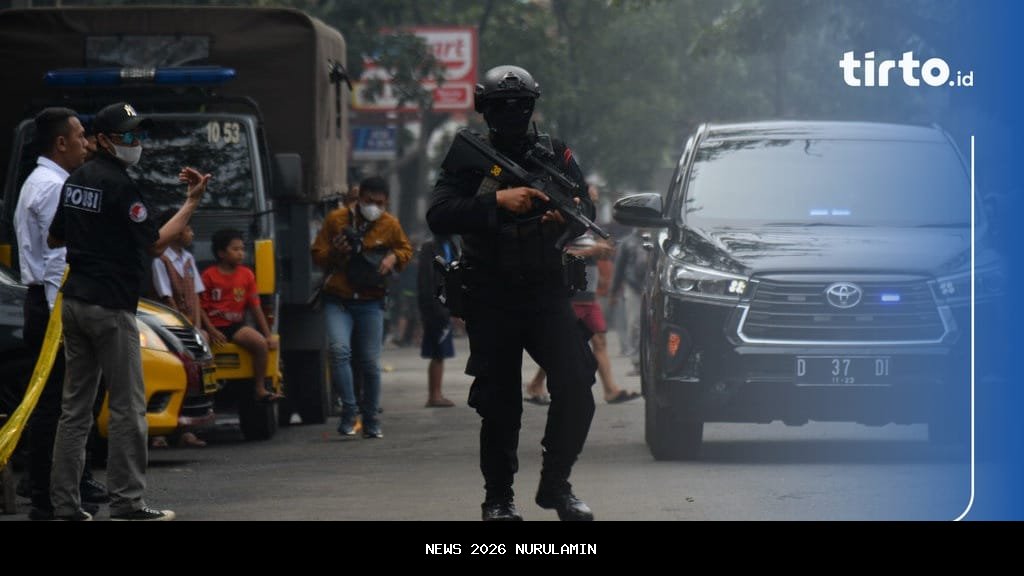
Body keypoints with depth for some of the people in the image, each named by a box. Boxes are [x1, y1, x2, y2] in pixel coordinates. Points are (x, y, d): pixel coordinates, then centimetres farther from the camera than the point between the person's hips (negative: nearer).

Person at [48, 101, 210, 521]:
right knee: (127, 407, -3)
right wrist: (192, 202, -7)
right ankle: (126, 503, -4)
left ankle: (65, 504, 6)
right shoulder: (119, 185, -13)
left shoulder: (76, 181, 12)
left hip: (74, 303, 8)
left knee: (76, 405, 8)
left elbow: (54, 239, 21)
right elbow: (155, 245, -12)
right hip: (111, 308, -8)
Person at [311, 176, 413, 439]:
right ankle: (348, 410, -16)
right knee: (339, 349, -23)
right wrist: (334, 252, -16)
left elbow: (406, 250, 20)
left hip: (370, 303, 1)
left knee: (371, 362, 2)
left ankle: (371, 420, 16)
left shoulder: (390, 225, 4)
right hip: (338, 301, -1)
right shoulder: (336, 219, 0)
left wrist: (393, 257, -3)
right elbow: (317, 254, 6)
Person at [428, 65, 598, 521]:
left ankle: (555, 484, 1)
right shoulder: (469, 159, 1)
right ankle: (498, 498, 14)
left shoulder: (555, 154, 8)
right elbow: (438, 217, -13)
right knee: (499, 403, -1)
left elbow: (587, 208, 1)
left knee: (576, 385, -14)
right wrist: (498, 202, -25)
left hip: (547, 293, 1)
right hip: (490, 300, -1)